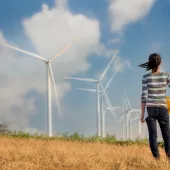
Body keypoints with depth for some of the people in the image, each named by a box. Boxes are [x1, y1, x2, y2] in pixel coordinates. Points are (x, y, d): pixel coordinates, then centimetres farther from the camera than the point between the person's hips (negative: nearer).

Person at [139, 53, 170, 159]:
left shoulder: (146, 77, -4)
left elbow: (144, 97, -5)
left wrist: (142, 114, -1)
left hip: (150, 109, 0)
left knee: (153, 135, 1)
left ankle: (157, 159, -4)